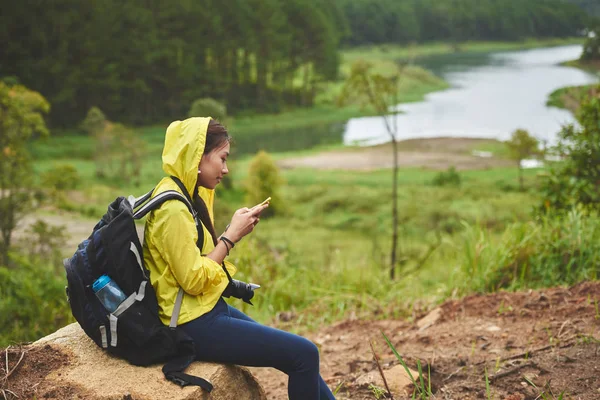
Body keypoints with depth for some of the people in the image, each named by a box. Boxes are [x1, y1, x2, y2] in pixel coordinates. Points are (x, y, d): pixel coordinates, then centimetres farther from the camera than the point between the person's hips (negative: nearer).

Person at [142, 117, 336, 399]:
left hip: (209, 310, 10)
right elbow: (193, 280, -20)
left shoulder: (187, 195, 9)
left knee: (299, 354, 9)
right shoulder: (172, 206, -20)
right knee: (304, 354, -11)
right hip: (195, 324, -10)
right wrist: (232, 235, -13)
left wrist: (234, 232, 0)